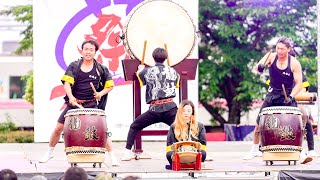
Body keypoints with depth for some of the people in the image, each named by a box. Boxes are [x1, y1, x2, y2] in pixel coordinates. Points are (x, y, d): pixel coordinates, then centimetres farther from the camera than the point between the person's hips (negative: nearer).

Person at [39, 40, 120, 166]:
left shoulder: (100, 69, 2)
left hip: (92, 105, -1)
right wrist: (71, 97, -28)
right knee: (58, 128, 0)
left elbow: (110, 85, 10)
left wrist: (101, 93, -9)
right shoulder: (74, 66, 0)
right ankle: (49, 152, 21)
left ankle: (113, 158, -4)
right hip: (74, 104, 1)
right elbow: (67, 83, -11)